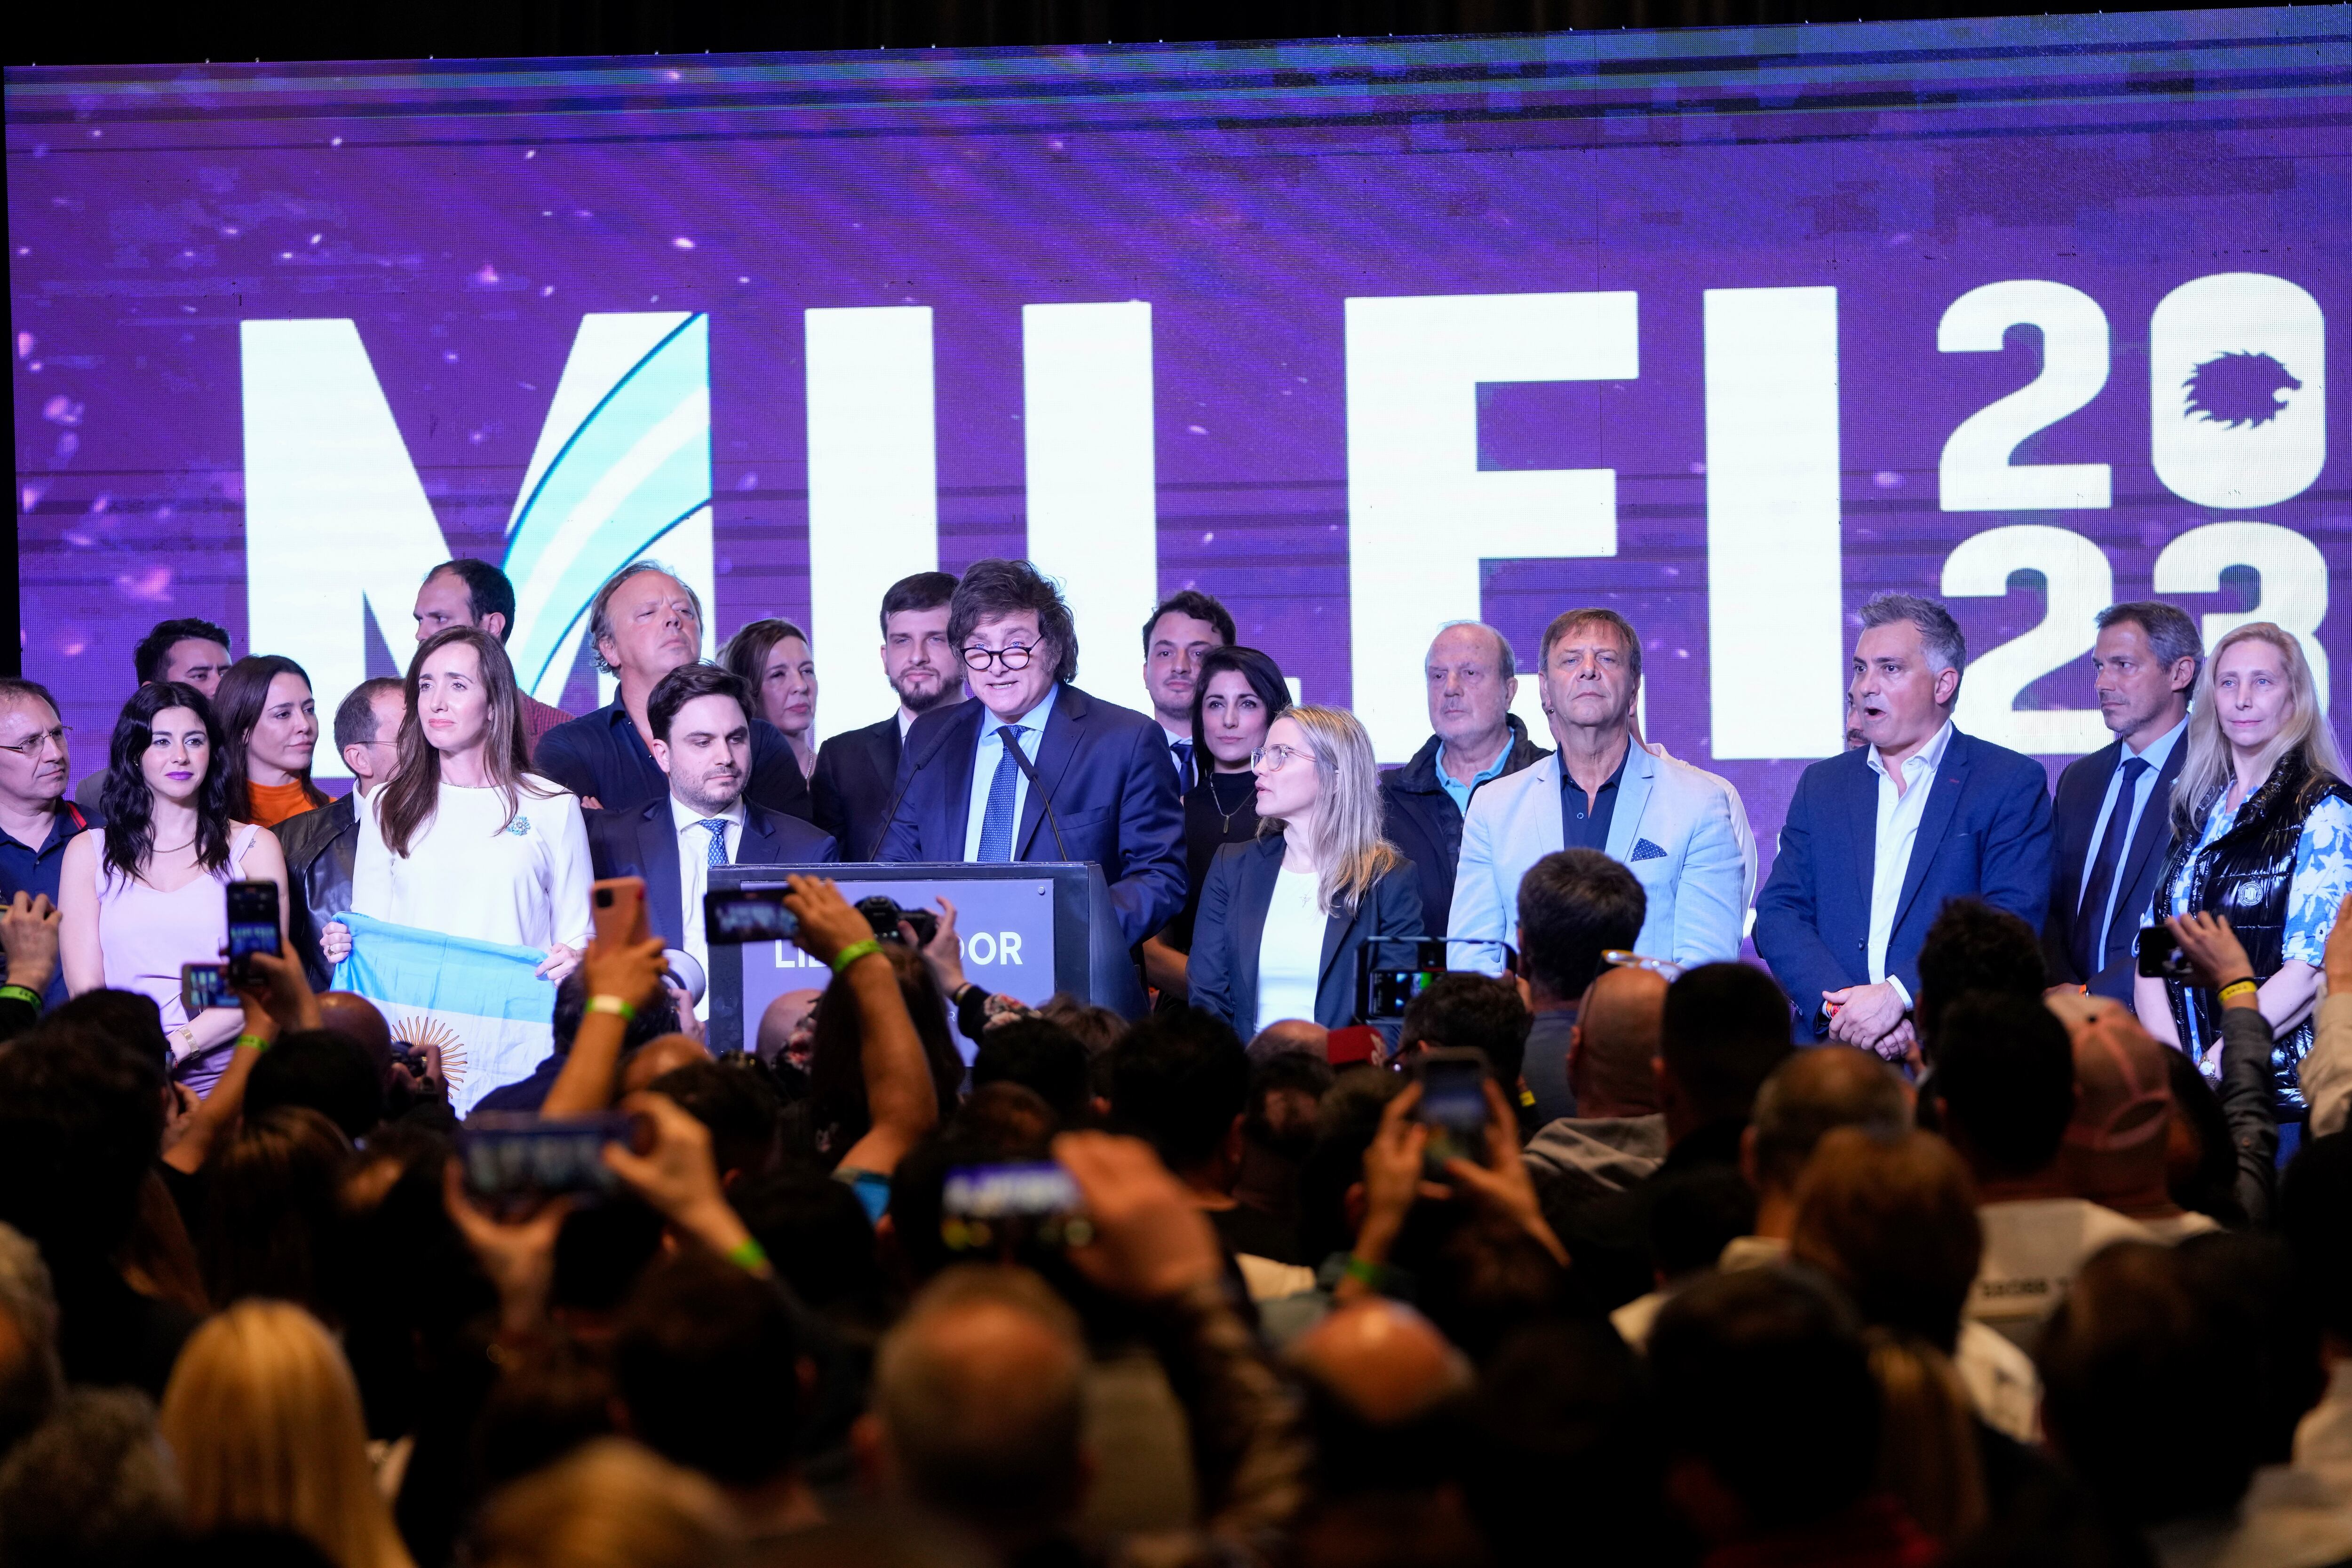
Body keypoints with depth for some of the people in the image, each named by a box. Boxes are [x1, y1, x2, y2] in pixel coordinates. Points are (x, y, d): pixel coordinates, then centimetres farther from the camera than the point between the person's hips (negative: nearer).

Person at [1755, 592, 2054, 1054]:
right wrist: (1836, 1005, -9)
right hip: (1832, 1047, 3)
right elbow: (1778, 913, 11)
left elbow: (2014, 918, -5)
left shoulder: (2012, 783, 6)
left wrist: (1898, 995, -16)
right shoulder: (1821, 785, 20)